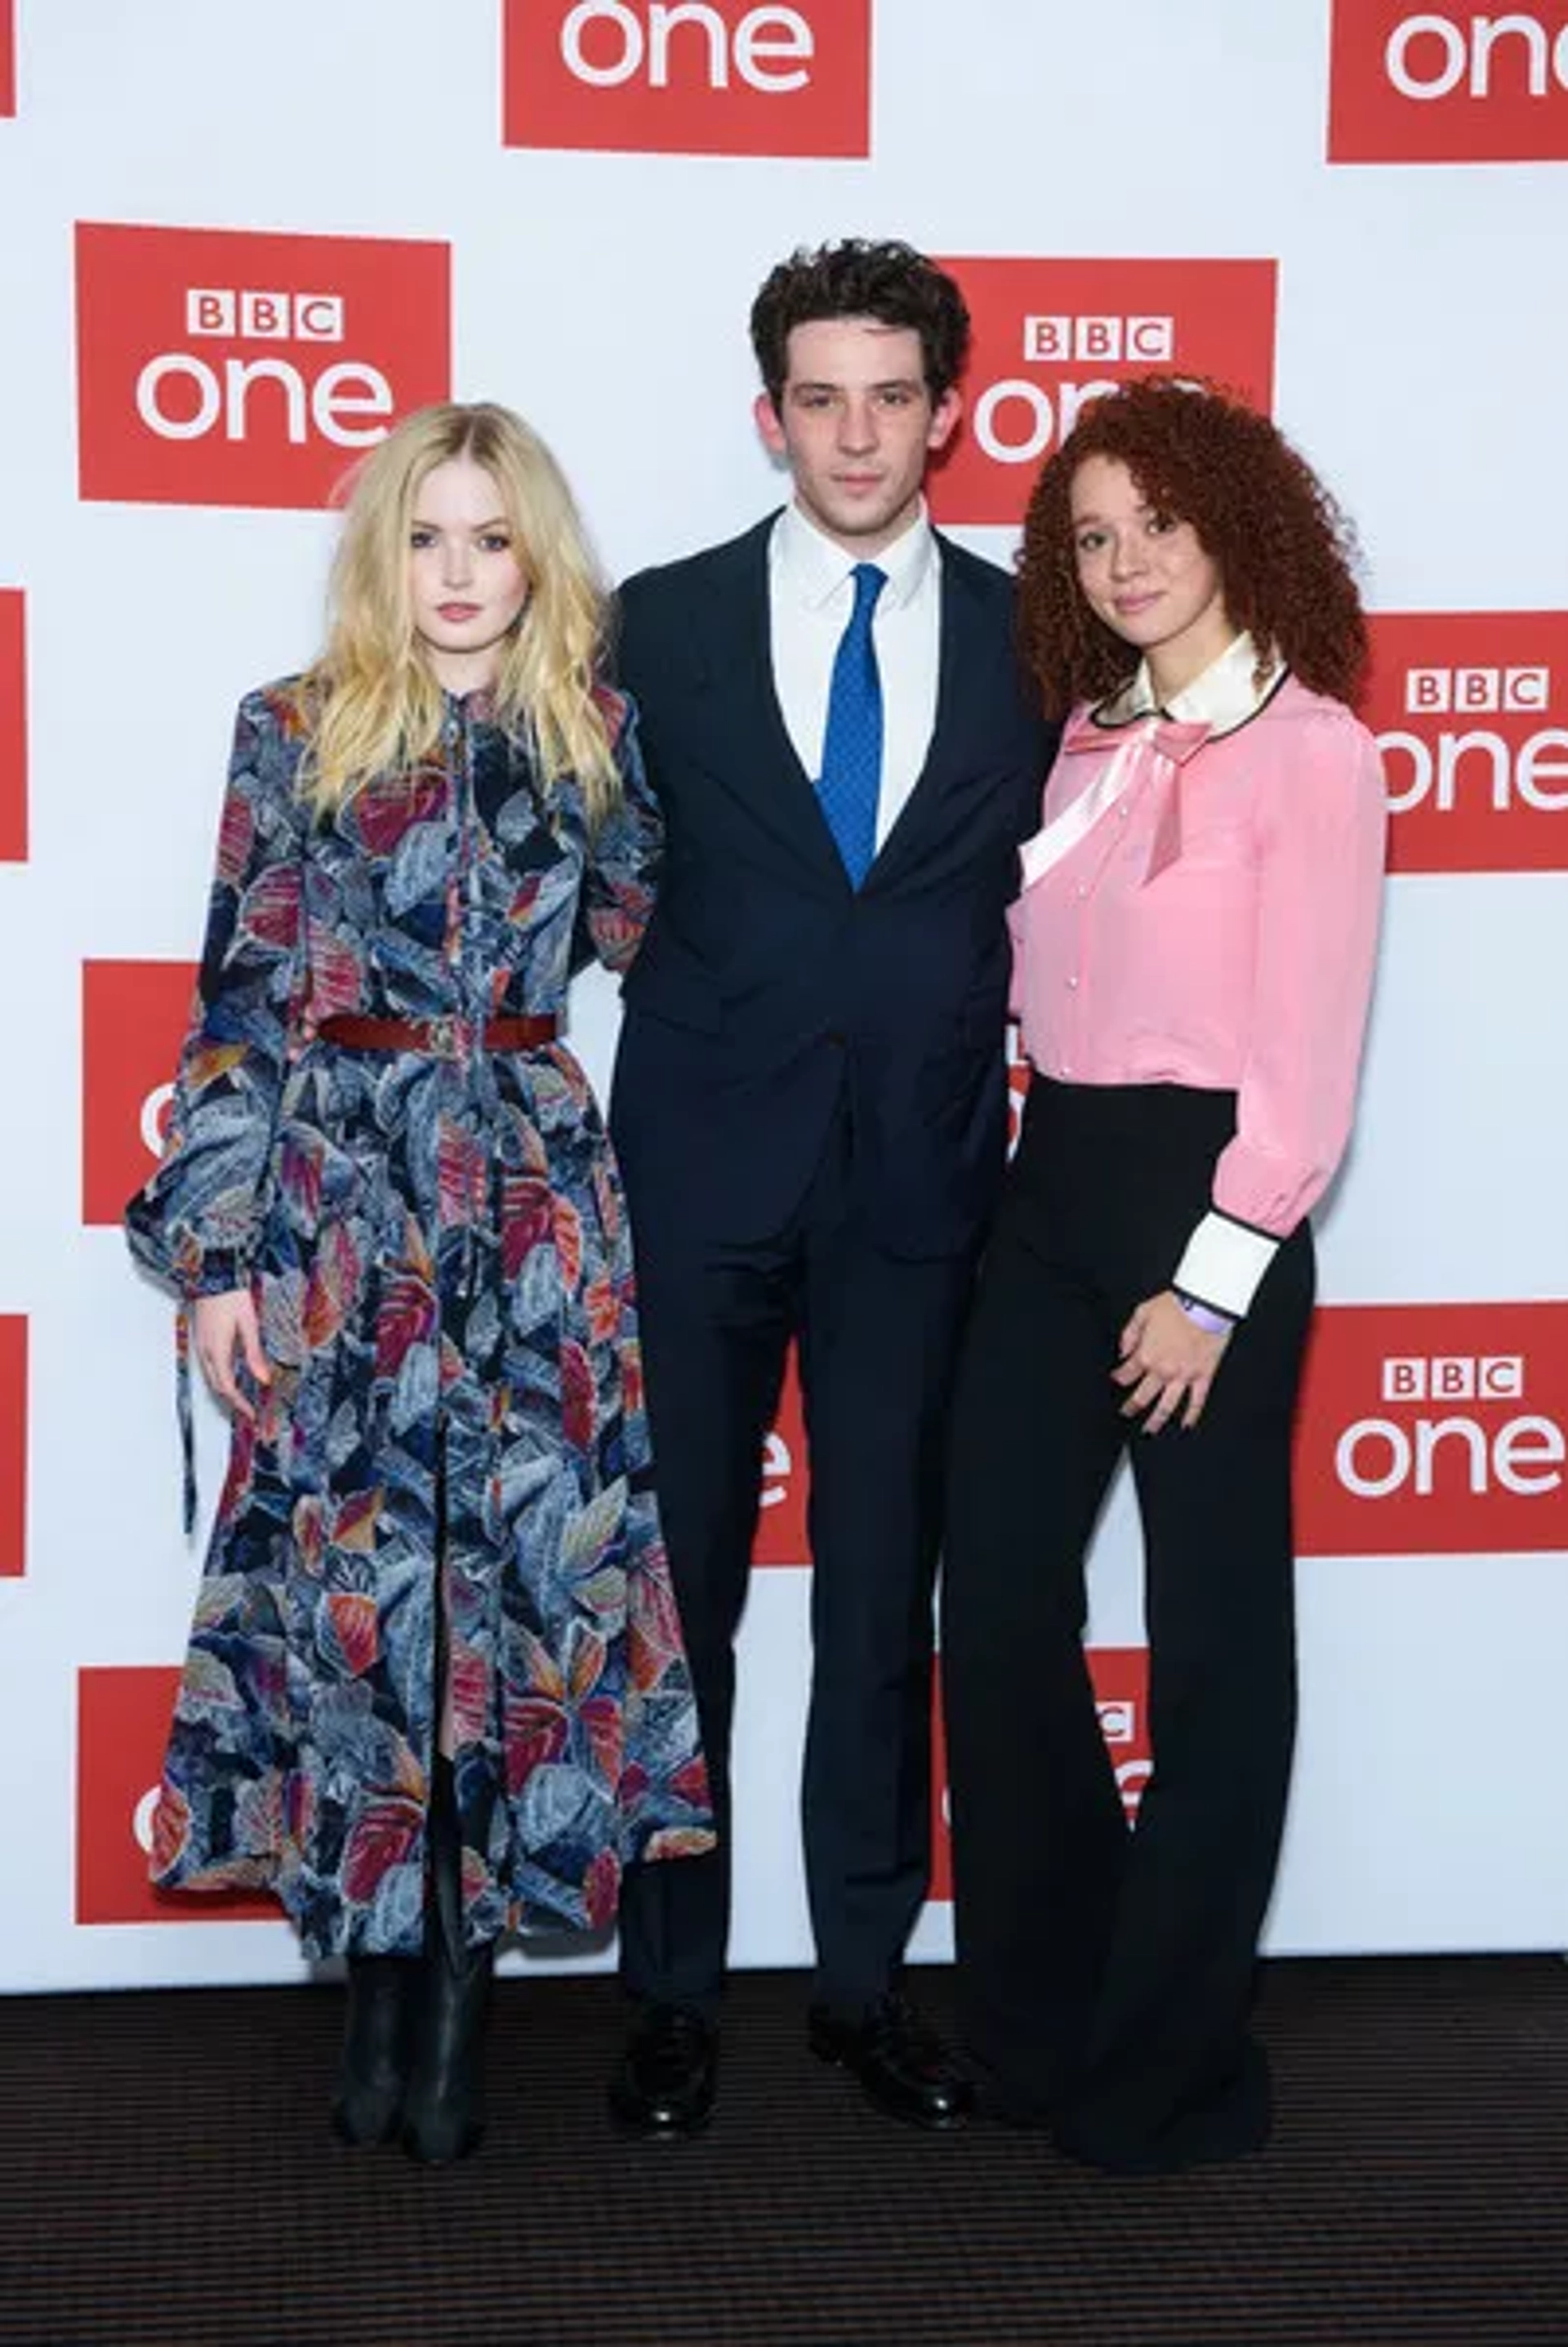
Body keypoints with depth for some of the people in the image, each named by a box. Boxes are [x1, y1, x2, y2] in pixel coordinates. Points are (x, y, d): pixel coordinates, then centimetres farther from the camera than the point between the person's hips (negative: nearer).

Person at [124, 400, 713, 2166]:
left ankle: (462, 1989, 11)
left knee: (528, 1565, -1)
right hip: (341, 1199, -1)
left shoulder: (597, 739, 9)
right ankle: (384, 1984, 15)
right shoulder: (293, 734, 3)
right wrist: (216, 1244, -4)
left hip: (541, 1201, 2)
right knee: (353, 1576, 0)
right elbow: (234, 1006, 0)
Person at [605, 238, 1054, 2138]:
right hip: (703, 1172, -1)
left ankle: (864, 1977, 23)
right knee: (679, 1589, 6)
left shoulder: (1030, 640, 5)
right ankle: (672, 1992, 18)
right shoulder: (661, 625, 2)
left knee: (885, 1596, 9)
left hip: (920, 1180, 1)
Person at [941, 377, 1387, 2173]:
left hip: (1202, 1194, -7)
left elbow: (1309, 1050, -13)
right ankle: (1038, 2012, 25)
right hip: (1052, 1183, 7)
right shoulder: (1091, 736, 11)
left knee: (1212, 1629, 6)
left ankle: (1167, 2060, 19)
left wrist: (1212, 1282, -15)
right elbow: (1045, 975, 13)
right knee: (997, 1603, 8)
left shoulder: (1306, 745, -9)